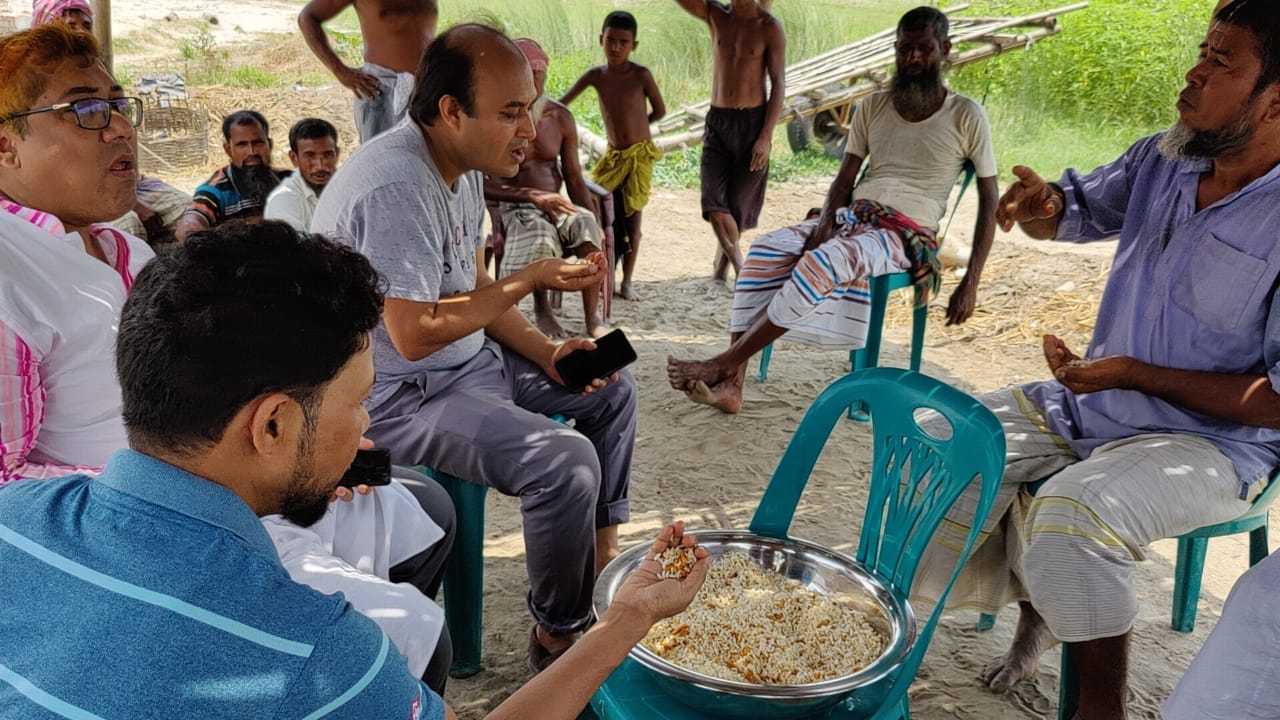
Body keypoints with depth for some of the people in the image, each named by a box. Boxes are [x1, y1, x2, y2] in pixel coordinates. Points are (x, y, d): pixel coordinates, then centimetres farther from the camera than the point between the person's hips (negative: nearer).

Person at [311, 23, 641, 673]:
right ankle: (559, 639, -3)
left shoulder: (462, 165, 5)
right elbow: (415, 334, -28)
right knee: (566, 462, -26)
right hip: (399, 393, -10)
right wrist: (535, 279, -21)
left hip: (468, 357, 11)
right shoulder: (398, 186, -27)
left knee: (612, 391, 13)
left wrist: (546, 352, -2)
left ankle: (602, 564, 24)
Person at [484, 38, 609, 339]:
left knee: (586, 224, -32)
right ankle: (542, 311, -12)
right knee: (540, 235, -38)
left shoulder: (560, 117, 9)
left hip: (555, 205, 4)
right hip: (515, 207, -3)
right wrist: (533, 196, -22)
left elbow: (574, 178, 10)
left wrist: (594, 223, -6)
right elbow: (480, 184, -11)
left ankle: (593, 317, -26)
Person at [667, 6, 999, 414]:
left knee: (819, 264, -35)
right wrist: (825, 221, -12)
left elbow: (989, 201, 1)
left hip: (905, 234, -5)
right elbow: (845, 178, 12)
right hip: (852, 216, 5)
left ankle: (723, 365, -30)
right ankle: (730, 384, -26)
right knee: (766, 250, -23)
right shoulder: (872, 107, 14)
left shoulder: (966, 117, 1)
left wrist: (970, 283, -8)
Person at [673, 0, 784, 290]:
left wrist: (766, 136, -13)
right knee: (713, 202, -11)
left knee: (738, 204, 6)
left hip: (752, 121, -2)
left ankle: (723, 261, 29)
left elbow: (778, 83, -6)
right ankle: (738, 266, 5)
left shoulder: (770, 27, -4)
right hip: (717, 121, 2)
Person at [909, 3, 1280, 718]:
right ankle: (1036, 603, 16)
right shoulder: (1163, 157, 0)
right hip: (1092, 398, 7)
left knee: (1073, 515, -35)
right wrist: (1044, 203, -6)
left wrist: (1134, 375, -22)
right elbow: (1082, 209, 20)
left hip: (1213, 439, -7)